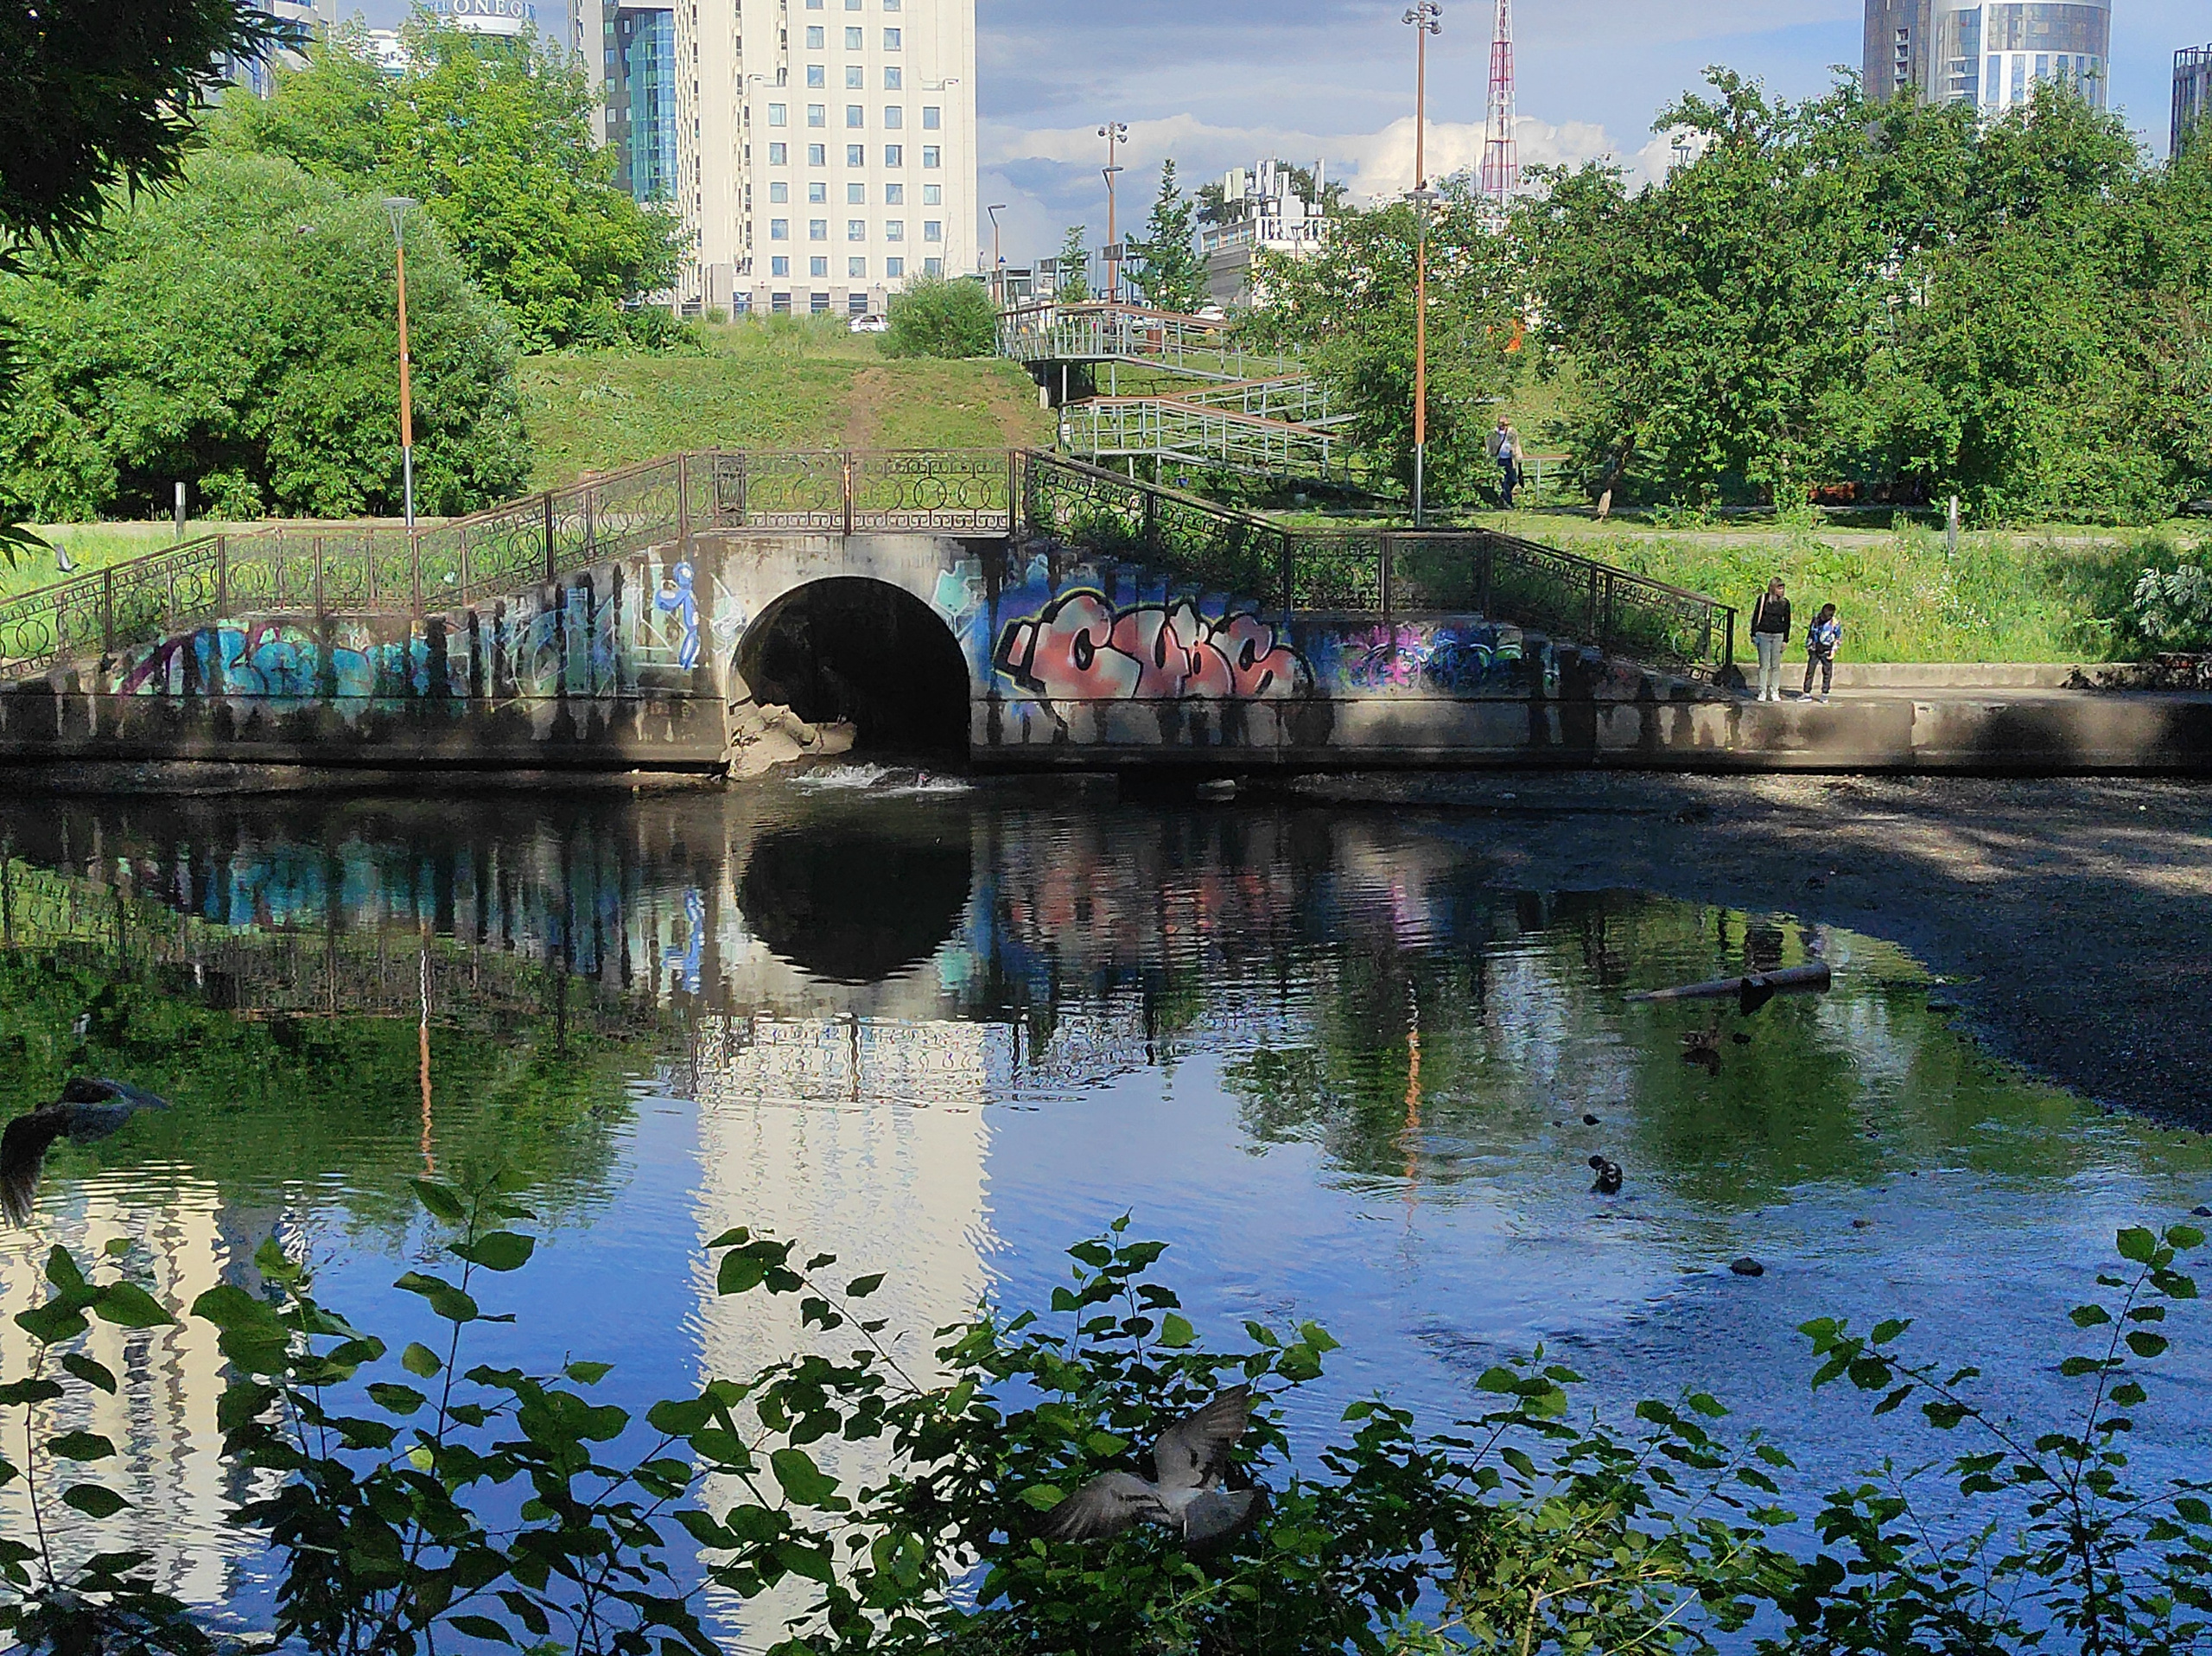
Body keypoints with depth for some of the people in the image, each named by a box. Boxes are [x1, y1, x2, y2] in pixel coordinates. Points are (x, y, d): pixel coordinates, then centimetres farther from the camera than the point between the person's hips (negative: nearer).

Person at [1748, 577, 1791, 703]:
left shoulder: (1785, 603, 7)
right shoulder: (1763, 599, 0)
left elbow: (1787, 622, 12)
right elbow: (1755, 617, 3)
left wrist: (1785, 640, 6)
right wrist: (1753, 636, -1)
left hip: (1778, 636, 2)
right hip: (1763, 635, -2)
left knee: (1776, 666, 3)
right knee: (1764, 665, -2)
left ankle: (1775, 692, 8)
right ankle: (1762, 692, 2)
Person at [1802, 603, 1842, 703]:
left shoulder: (1835, 623, -5)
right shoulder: (1816, 619, 5)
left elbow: (1838, 638, 3)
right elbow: (1810, 633, 17)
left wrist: (1833, 650, -3)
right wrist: (1808, 645, 15)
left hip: (1826, 650, -3)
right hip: (1815, 649, 3)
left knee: (1827, 672, 1)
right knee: (1810, 670, 0)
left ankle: (1824, 694, 9)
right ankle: (1807, 693, 4)